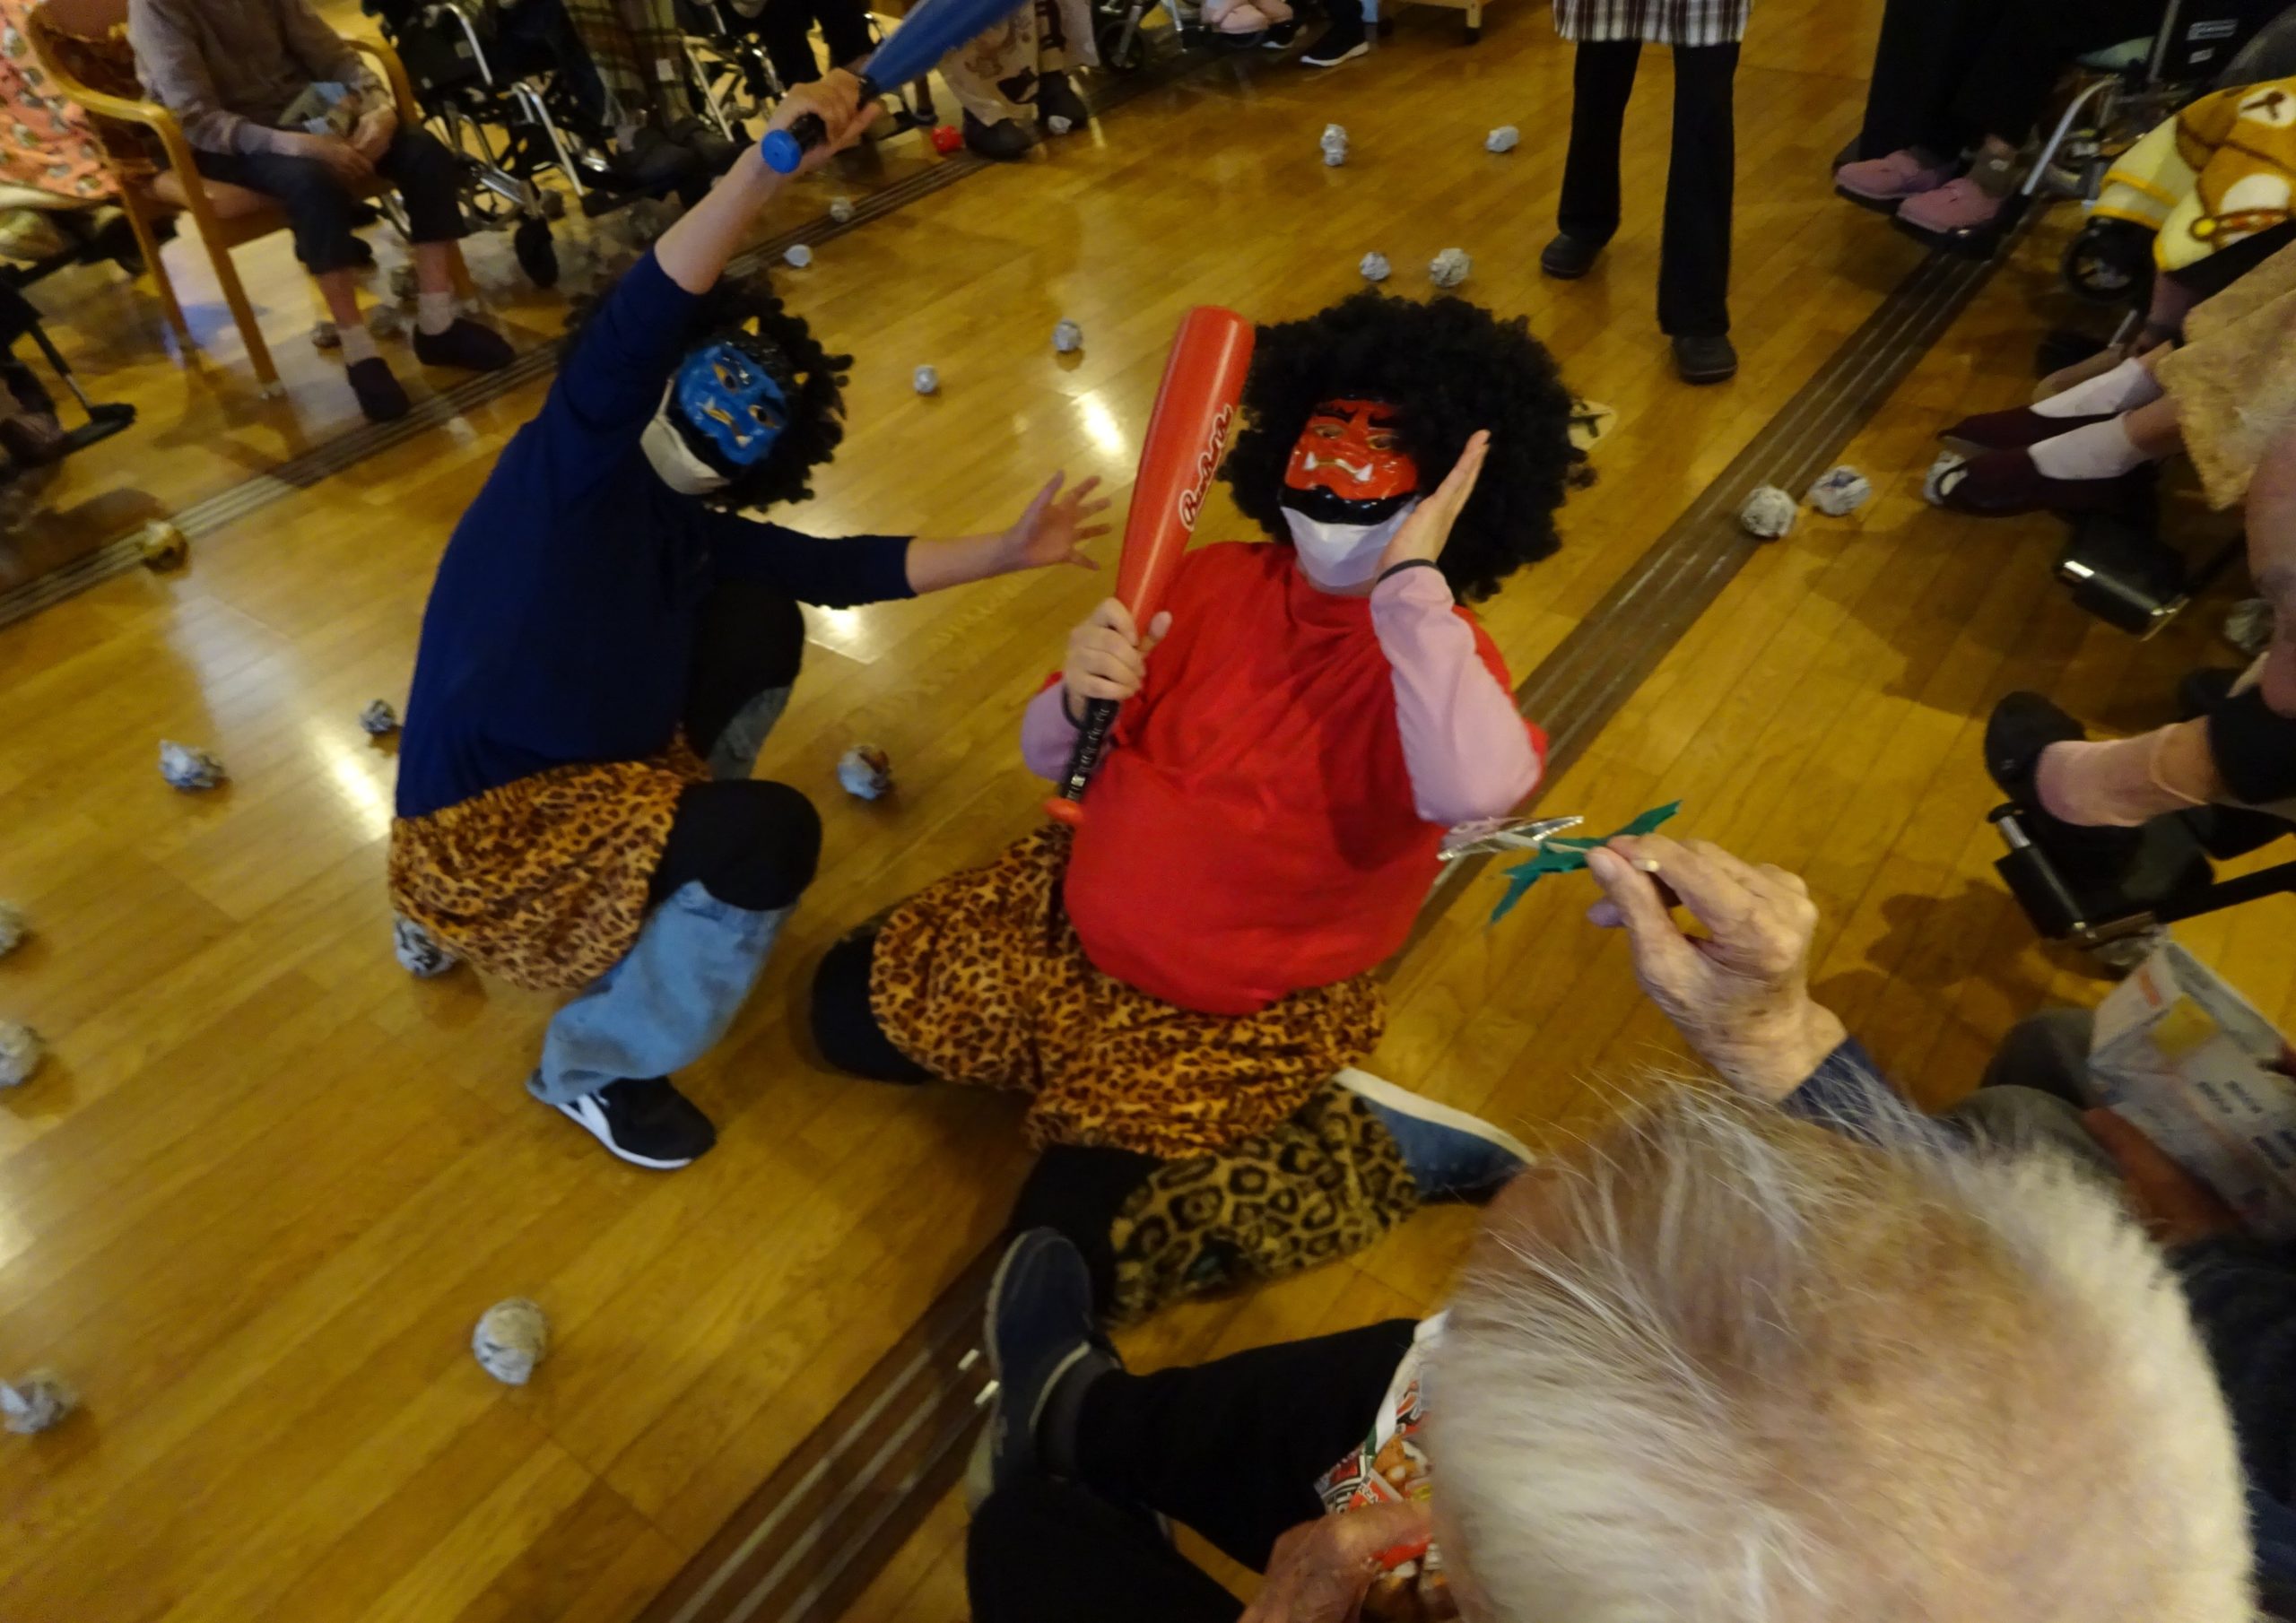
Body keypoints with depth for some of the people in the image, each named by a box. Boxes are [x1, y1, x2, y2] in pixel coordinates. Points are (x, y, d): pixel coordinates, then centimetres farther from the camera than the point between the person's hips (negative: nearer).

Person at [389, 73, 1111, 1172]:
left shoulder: (687, 531, 6)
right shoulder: (573, 465, -15)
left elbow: (837, 567, 6)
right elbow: (633, 328, -33)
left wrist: (1005, 552, 3)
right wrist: (767, 165, -43)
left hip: (589, 778, 8)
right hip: (480, 827, -8)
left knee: (761, 622, 2)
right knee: (771, 837, -25)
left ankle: (678, 858, 18)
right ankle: (594, 1067, -1)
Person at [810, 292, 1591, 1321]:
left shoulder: (1439, 657, -20)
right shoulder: (1219, 579, -7)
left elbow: (1479, 790, -47)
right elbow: (1054, 762, -1)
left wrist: (1410, 579, -38)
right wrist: (1078, 699, -25)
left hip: (1252, 1019, -5)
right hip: (1074, 913, 6)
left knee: (1072, 1252, -12)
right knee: (849, 1008, 10)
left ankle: (1381, 1147, 1)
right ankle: (1078, 1072, 23)